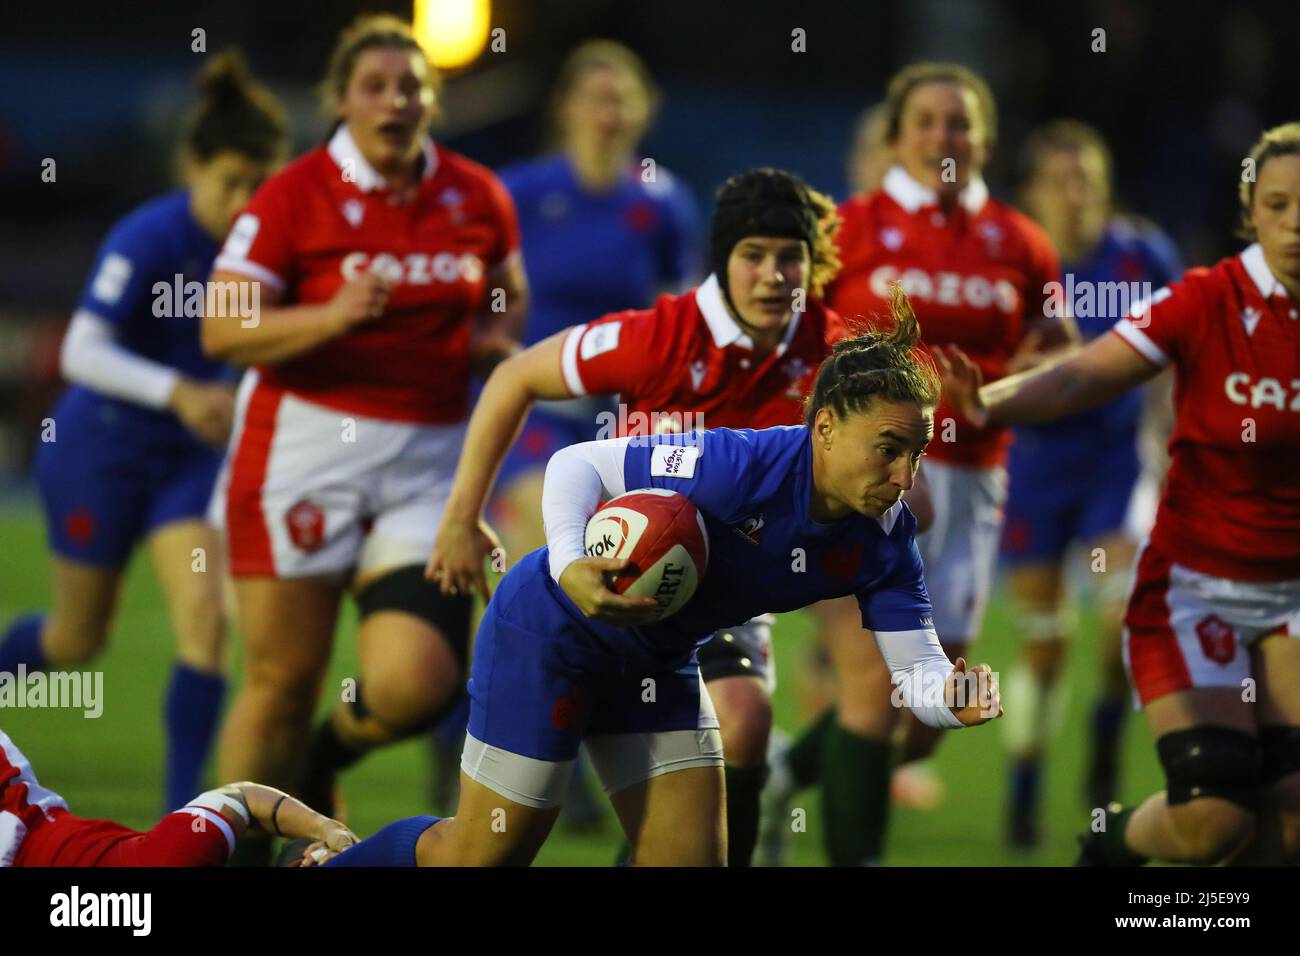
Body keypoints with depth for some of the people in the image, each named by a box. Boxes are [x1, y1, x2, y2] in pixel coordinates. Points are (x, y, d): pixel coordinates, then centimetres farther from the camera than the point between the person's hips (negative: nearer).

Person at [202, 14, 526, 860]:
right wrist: (332, 316, -24)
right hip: (306, 448, -3)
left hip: (429, 457, 3)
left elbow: (508, 294, 24)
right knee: (283, 679, -1)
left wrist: (496, 338, 2)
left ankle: (324, 760, 23)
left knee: (416, 684, -11)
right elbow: (222, 330, -10)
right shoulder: (295, 196, -5)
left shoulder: (478, 198, 6)